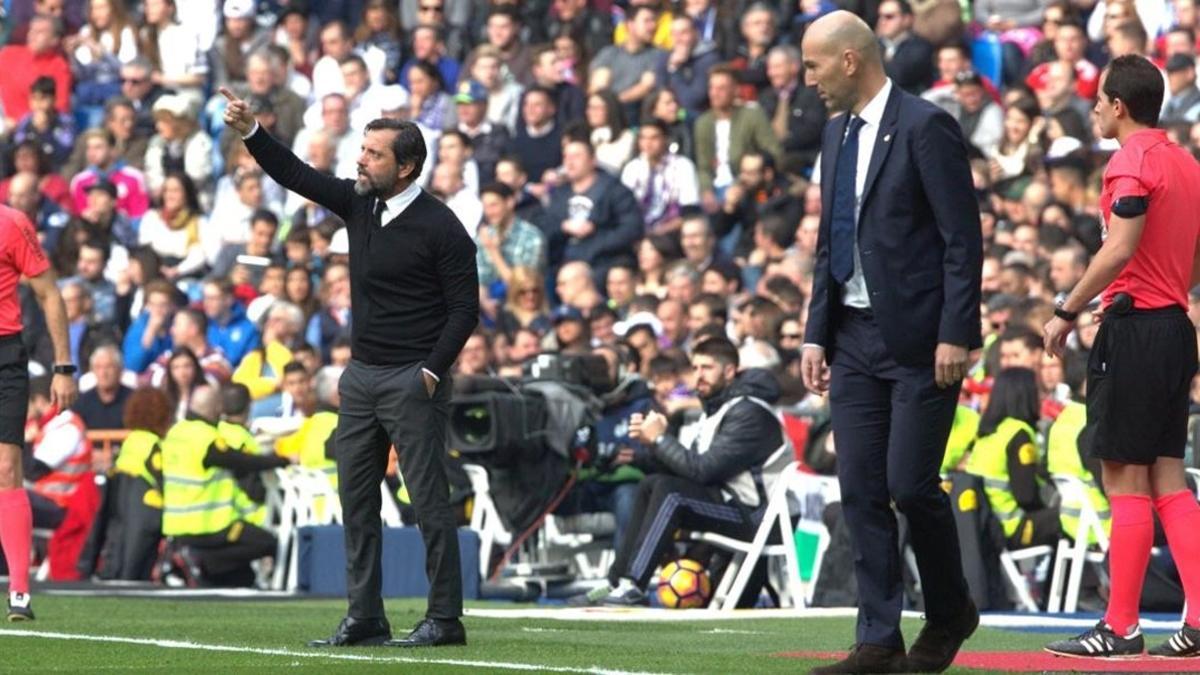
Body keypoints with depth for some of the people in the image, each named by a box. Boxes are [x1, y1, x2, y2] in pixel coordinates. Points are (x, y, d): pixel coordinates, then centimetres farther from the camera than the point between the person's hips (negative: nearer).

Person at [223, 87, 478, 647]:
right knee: (356, 498, 8)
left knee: (428, 498, -7)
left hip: (412, 380, -8)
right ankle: (364, 617, 12)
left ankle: (444, 618, -3)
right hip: (361, 376, 8)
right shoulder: (359, 203, 8)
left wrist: (432, 371, -17)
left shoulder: (440, 228, -12)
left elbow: (464, 309, -11)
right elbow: (296, 176, 11)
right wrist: (249, 132, -1)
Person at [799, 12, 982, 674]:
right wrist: (817, 334, 12)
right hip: (856, 338, 8)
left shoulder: (926, 127, -11)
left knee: (910, 483, -7)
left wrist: (954, 335, -17)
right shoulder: (838, 132, 13)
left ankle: (950, 612, 16)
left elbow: (964, 240, -13)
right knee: (860, 489, 3)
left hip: (919, 339, -8)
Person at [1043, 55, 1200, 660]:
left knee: (1126, 480, -5)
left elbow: (1120, 250, -19)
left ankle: (1120, 628, -4)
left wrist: (1067, 311, -14)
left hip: (1134, 330, -9)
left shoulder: (1132, 161, -11)